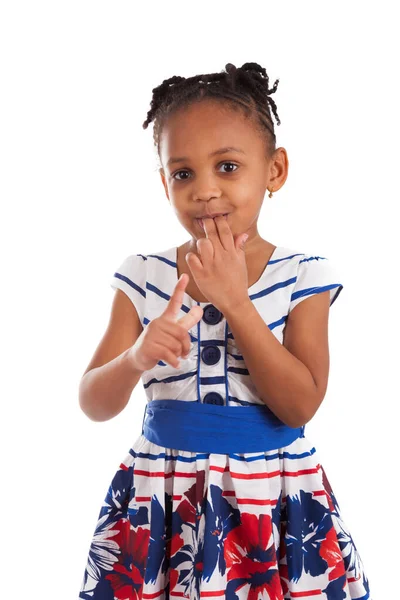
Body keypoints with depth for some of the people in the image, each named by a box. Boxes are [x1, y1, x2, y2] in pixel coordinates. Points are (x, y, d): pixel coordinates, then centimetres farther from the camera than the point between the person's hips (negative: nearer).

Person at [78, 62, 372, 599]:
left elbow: (301, 405, -15)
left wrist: (235, 300, -20)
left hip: (273, 503, -1)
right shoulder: (143, 277, -2)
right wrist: (136, 358, -26)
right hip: (162, 503, 1)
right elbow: (94, 405, -4)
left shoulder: (303, 277, -6)